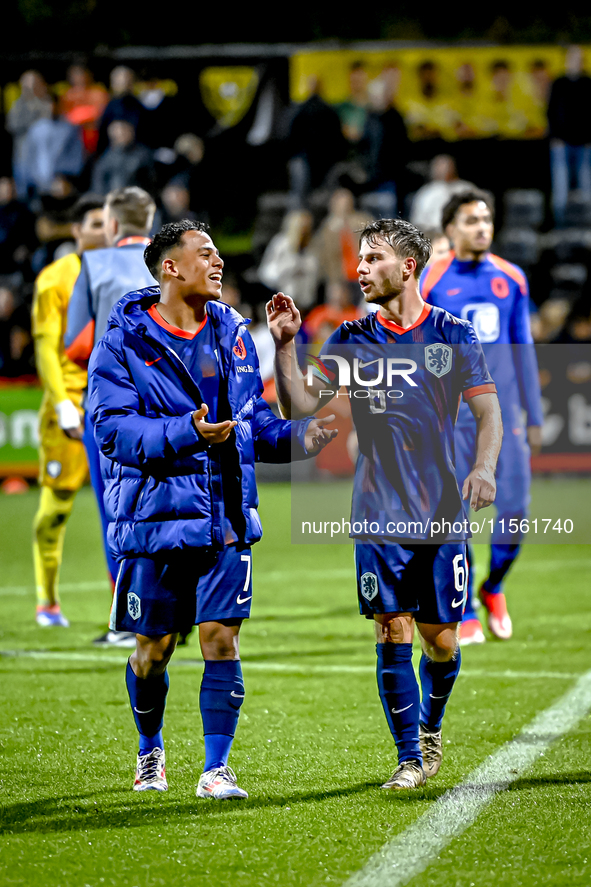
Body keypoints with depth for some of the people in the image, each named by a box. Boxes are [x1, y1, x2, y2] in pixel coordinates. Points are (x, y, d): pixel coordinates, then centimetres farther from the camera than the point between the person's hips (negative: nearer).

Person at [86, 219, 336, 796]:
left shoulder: (232, 332, 10)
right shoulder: (126, 339, -5)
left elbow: (255, 422, 16)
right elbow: (111, 426, -14)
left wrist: (299, 436, -3)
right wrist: (186, 433, -25)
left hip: (225, 515, 3)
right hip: (155, 514, -3)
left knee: (221, 639, -6)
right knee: (152, 649, 7)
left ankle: (216, 768, 0)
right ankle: (150, 750, 31)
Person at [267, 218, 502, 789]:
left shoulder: (452, 334, 2)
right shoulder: (351, 340, 7)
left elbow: (487, 410, 1)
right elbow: (299, 405, 3)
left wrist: (484, 467, -17)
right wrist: (284, 345, -10)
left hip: (442, 511, -1)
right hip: (378, 514, 1)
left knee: (440, 640, 2)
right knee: (392, 634, -3)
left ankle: (431, 728, 31)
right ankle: (410, 757, 7)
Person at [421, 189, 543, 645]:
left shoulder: (511, 279, 7)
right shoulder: (432, 282, -1)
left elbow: (523, 350, 12)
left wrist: (535, 416, 10)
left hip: (503, 411, 2)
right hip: (451, 415, -2)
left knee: (514, 508, -4)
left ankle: (493, 588, 23)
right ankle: (465, 615, 7)